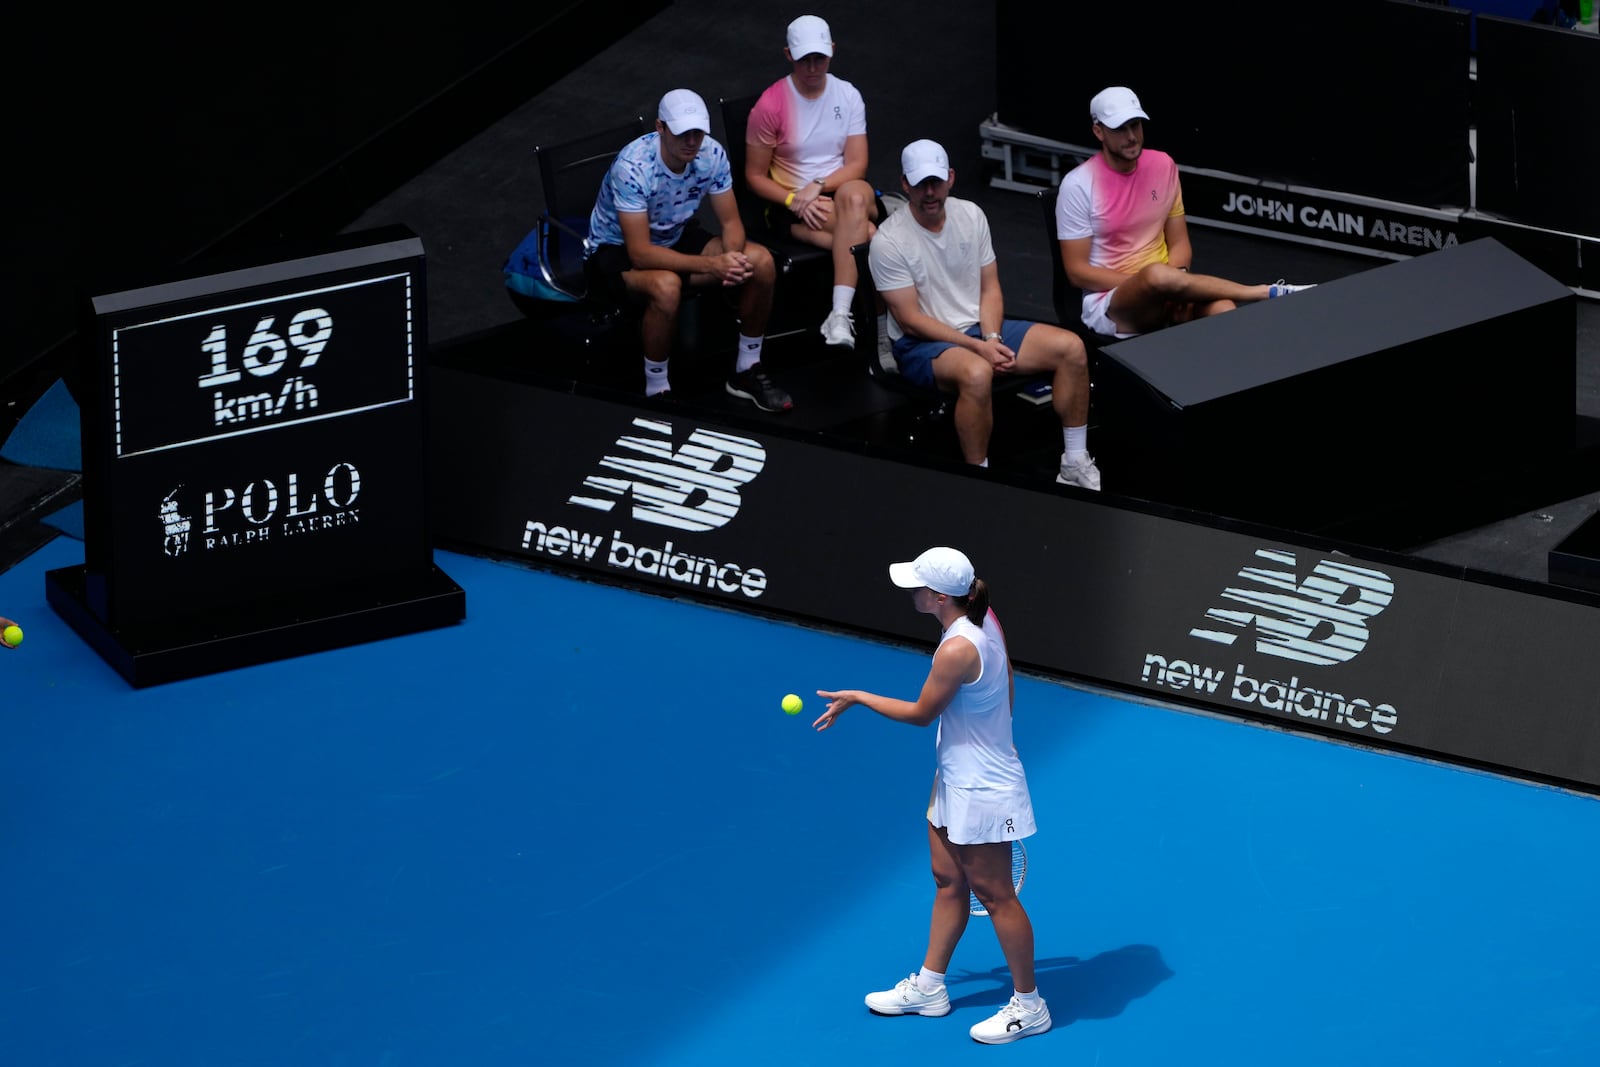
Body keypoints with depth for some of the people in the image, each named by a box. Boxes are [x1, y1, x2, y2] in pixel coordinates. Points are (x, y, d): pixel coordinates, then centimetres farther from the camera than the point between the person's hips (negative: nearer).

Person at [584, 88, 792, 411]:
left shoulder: (711, 154, -16)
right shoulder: (633, 166, -33)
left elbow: (730, 221, -6)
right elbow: (640, 253, -33)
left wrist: (733, 257, -30)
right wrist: (712, 265, -38)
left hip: (675, 236, 6)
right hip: (615, 251, -6)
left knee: (761, 262, -13)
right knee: (666, 286, -39)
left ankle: (747, 372, 6)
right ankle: (657, 393, -18)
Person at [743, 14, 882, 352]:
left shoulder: (848, 96, 4)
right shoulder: (770, 105, -6)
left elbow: (857, 164, -1)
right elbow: (755, 176, -1)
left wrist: (819, 186, -19)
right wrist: (795, 201, -17)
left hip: (844, 190, 3)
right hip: (792, 207, -3)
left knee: (854, 197, -39)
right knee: (866, 234, -34)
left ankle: (840, 315, -44)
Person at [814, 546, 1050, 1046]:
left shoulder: (957, 650, -30)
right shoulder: (984, 618, -3)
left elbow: (921, 713, -16)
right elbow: (1007, 690, 10)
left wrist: (858, 699, -5)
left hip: (980, 791, -9)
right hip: (958, 780, 9)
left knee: (994, 893, 4)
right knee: (948, 882, 20)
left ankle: (1029, 1005, 16)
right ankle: (928, 987, 33)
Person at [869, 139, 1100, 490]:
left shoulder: (971, 215, 3)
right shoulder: (889, 241, -15)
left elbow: (990, 289, 7)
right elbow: (910, 320, -15)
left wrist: (992, 338, -13)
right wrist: (978, 347, -20)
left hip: (980, 329, 7)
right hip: (922, 344, -6)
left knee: (1071, 347, -11)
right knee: (976, 373, -40)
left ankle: (1075, 463, -2)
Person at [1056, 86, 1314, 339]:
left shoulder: (1163, 166, 5)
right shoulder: (1078, 185, -9)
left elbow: (1180, 244, 10)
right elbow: (1077, 271, -8)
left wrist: (1175, 286, -12)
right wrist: (1141, 283, -18)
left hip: (1164, 299, 4)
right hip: (1108, 304, -4)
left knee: (1222, 311, -31)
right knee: (1157, 275, -38)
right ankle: (1272, 293, -23)